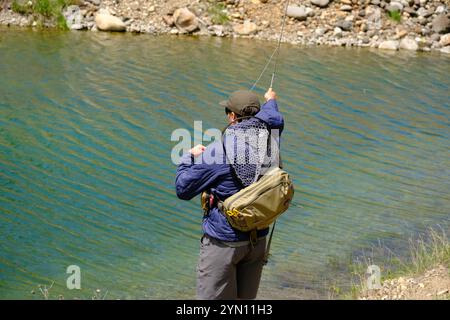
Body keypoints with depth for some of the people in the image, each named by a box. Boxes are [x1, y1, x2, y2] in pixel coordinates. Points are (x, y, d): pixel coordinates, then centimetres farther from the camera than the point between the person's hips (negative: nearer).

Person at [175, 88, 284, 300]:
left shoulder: (218, 152, -19)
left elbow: (183, 189, -10)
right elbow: (275, 120, 24)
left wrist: (190, 157, 5)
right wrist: (270, 101, 44)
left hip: (224, 242, -6)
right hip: (258, 240, 6)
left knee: (213, 297, 2)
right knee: (246, 297, 16)